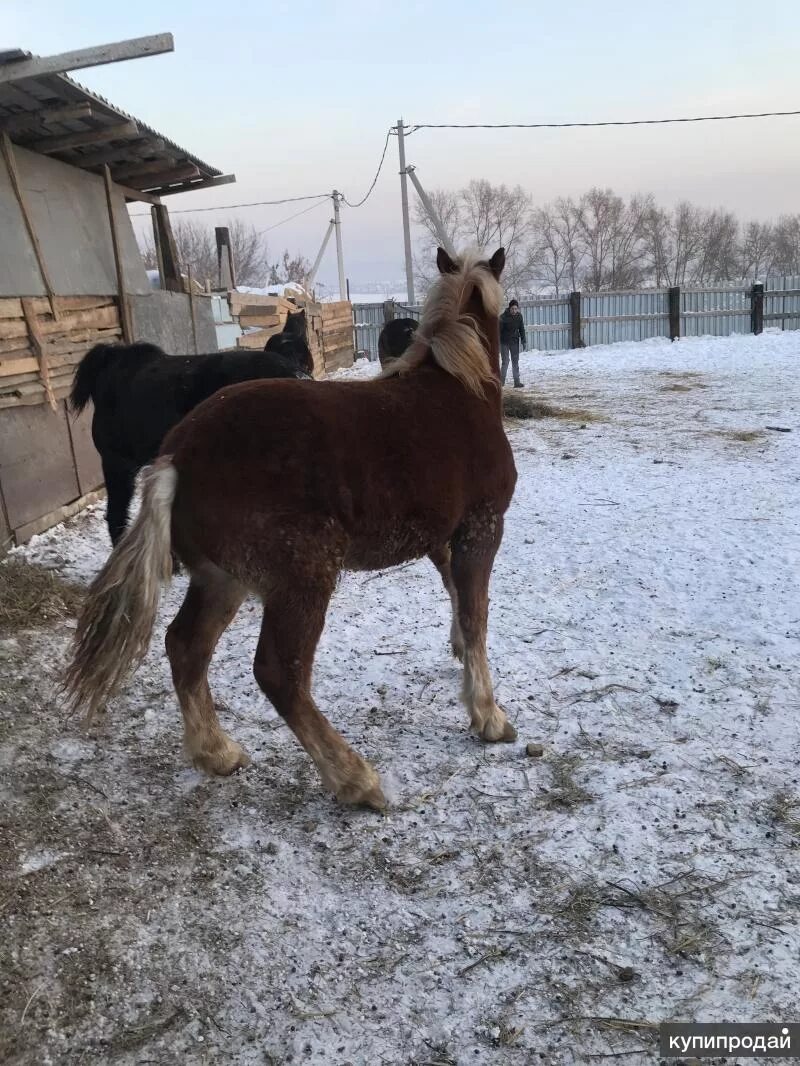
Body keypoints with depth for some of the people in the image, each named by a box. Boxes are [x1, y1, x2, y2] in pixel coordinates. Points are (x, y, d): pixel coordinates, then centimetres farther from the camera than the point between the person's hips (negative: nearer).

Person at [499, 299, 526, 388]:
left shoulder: (519, 316, -2)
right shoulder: (503, 317, -14)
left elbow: (522, 329, 6)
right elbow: (499, 330, -13)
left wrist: (523, 341, 4)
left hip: (515, 342, 4)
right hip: (504, 342, -3)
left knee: (515, 362, 3)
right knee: (505, 362, -6)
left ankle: (517, 382, 5)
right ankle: (501, 381, 5)